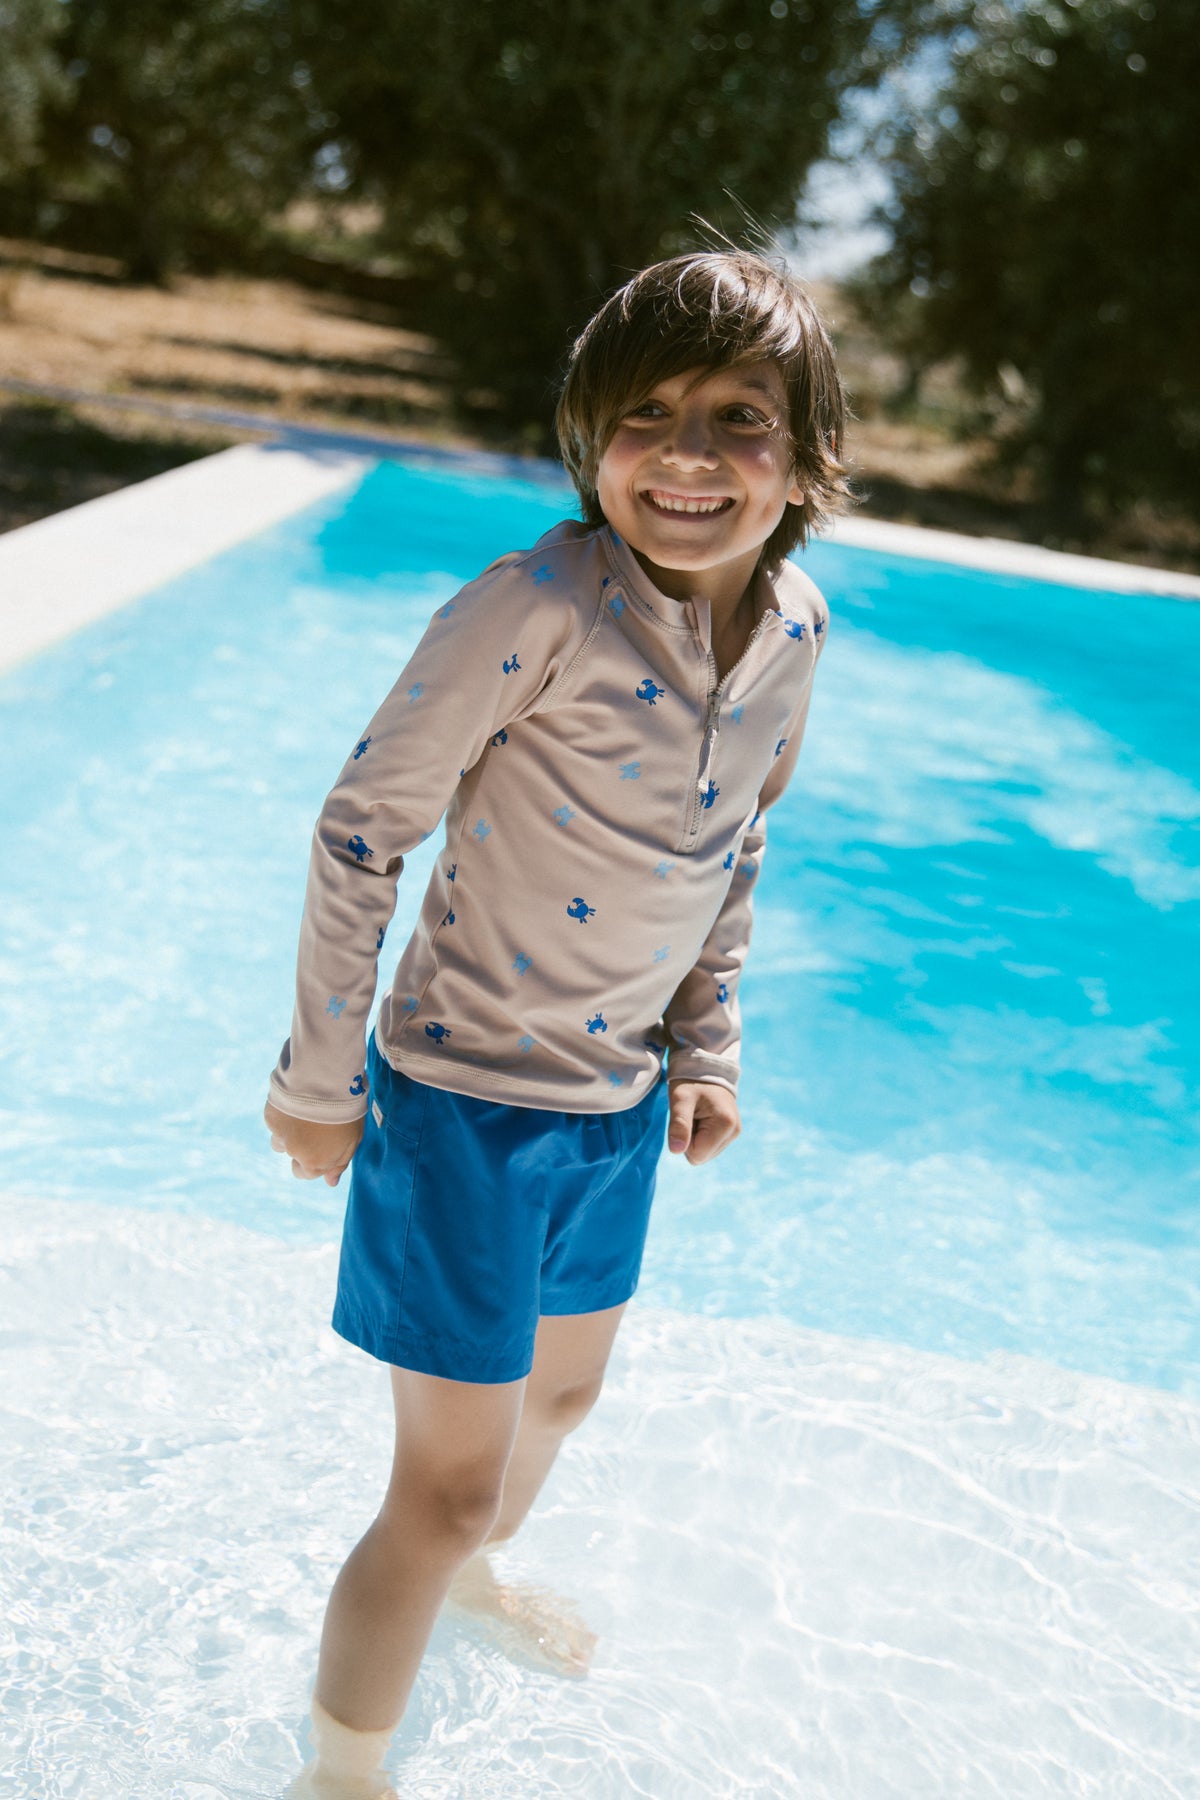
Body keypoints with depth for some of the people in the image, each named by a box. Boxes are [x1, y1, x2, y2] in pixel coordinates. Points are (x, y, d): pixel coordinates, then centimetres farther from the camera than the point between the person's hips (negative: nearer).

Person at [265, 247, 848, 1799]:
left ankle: (469, 1577, 60)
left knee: (565, 1386, 29)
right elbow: (363, 828, -17)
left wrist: (706, 1047, 14)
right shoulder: (538, 608, -25)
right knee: (453, 1483, 3)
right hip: (467, 1096, -7)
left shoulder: (796, 628, -5)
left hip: (623, 1096, 7)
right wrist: (319, 1076, -11)